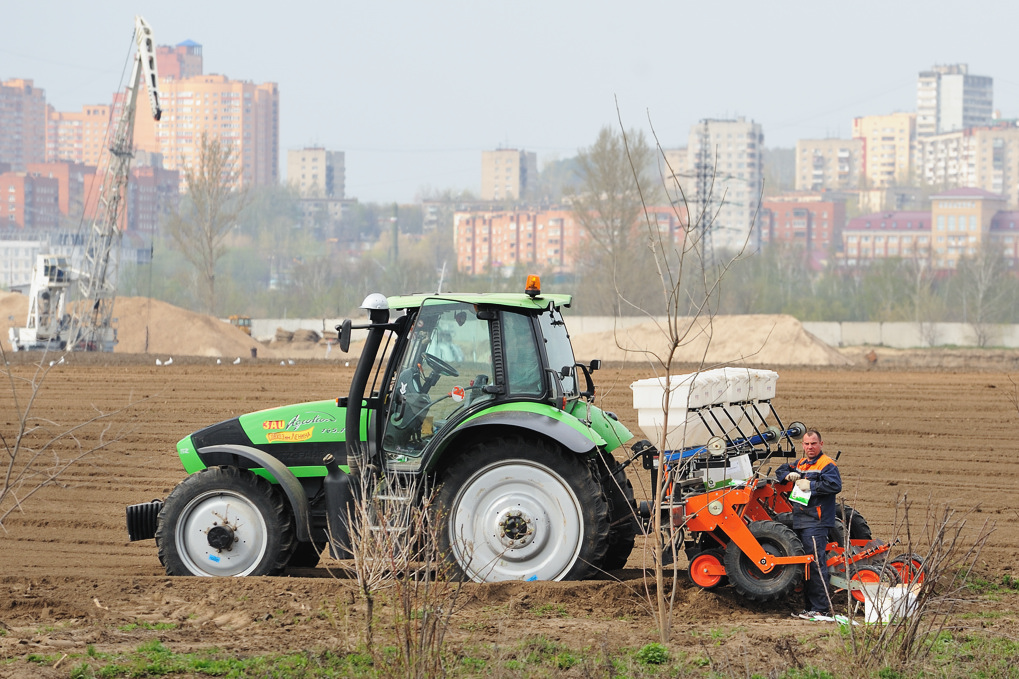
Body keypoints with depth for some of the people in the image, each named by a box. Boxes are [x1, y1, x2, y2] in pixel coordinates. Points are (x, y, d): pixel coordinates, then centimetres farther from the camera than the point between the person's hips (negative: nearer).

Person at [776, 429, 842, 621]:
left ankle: (822, 610, -14)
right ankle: (811, 607, 17)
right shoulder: (800, 463, 20)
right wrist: (788, 475, 7)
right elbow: (780, 471, 30)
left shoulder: (827, 464, -5)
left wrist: (810, 485, -18)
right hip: (800, 522, 9)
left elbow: (835, 485, -19)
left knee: (815, 564, -14)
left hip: (816, 523, -9)